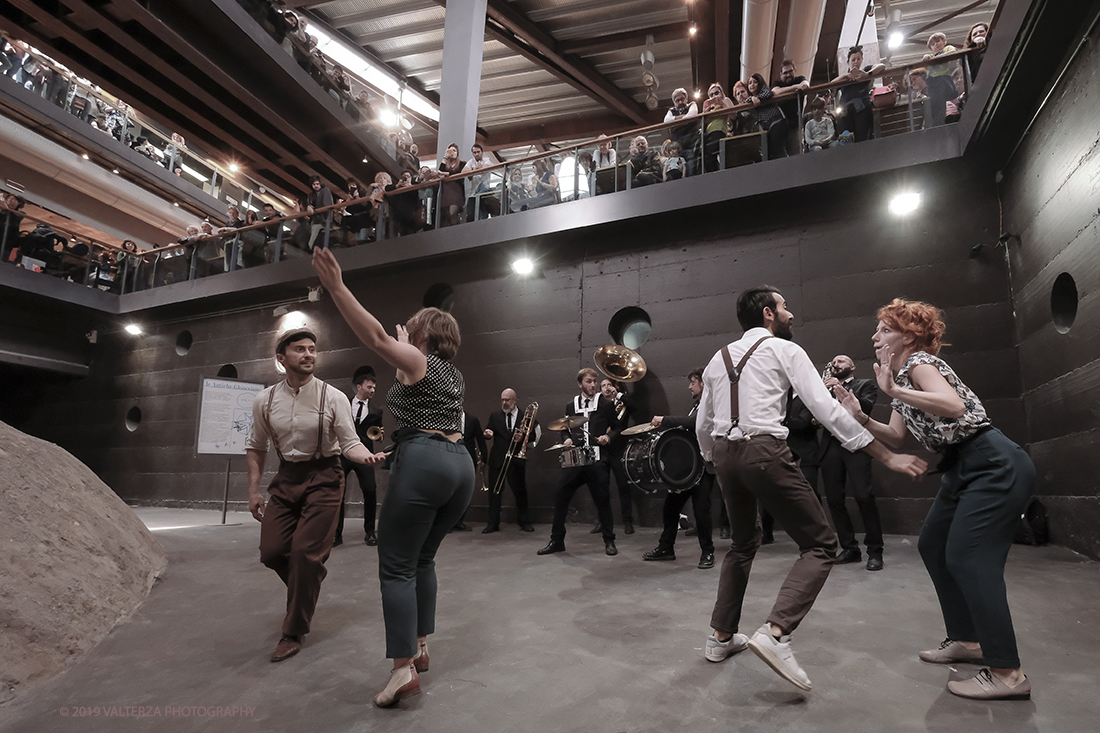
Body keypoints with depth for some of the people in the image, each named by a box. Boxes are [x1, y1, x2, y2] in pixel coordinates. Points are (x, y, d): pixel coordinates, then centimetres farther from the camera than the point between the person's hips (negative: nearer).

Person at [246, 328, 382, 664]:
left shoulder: (333, 398, -11)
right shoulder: (265, 401, 0)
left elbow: (349, 442, -9)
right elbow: (256, 446, 12)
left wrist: (369, 456, -30)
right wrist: (253, 489, 7)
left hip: (323, 477, -4)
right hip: (286, 477, 4)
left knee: (304, 551, -7)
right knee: (271, 551, 3)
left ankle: (294, 633, 12)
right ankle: (307, 584, 37)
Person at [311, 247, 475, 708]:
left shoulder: (417, 361, 0)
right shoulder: (455, 375, 22)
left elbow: (377, 338, -17)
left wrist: (338, 290, -22)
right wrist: (408, 346, 54)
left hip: (422, 460, -8)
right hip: (460, 464, 8)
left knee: (396, 565, -3)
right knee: (423, 559, 19)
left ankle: (404, 668, -6)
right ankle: (419, 647, 23)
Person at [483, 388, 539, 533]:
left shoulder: (525, 417, 4)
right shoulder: (495, 416, 9)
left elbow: (533, 435, 3)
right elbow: (489, 431, 2)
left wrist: (522, 437, -17)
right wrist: (488, 434, -21)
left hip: (516, 460, -1)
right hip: (497, 460, 1)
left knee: (520, 491, 4)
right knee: (494, 491, 2)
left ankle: (524, 522, 18)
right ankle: (493, 524, 10)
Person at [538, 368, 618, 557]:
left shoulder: (606, 404, 5)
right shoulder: (571, 406, 15)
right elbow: (564, 429, 21)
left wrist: (608, 437, -12)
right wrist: (567, 439, 1)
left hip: (597, 460, -3)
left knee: (602, 499, 0)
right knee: (560, 496, -1)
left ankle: (609, 541, 18)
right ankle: (557, 540, 13)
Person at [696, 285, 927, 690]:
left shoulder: (719, 358, 18)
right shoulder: (784, 349, 2)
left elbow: (702, 424, 19)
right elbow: (826, 408, -6)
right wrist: (888, 456, -3)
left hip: (724, 453, 7)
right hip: (765, 451, -7)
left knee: (743, 543, 24)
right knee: (820, 545, 4)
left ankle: (721, 636, 29)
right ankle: (775, 633, -14)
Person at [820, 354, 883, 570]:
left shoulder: (865, 384, 15)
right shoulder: (827, 387, 24)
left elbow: (866, 406, -5)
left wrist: (841, 389, -13)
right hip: (830, 445, 4)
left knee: (864, 496, -13)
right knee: (834, 498, -1)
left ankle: (875, 551, -3)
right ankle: (849, 548, 10)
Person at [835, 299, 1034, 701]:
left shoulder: (919, 361, -12)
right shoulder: (902, 374, 16)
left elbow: (954, 405, -32)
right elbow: (895, 437, 9)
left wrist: (893, 390, -31)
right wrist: (860, 416, -5)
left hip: (995, 466, -10)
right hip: (963, 468, 10)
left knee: (968, 558, -13)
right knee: (933, 546, 12)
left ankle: (1008, 673, -6)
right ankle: (967, 640, 24)